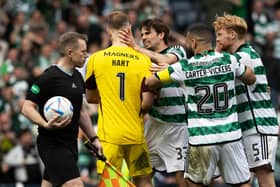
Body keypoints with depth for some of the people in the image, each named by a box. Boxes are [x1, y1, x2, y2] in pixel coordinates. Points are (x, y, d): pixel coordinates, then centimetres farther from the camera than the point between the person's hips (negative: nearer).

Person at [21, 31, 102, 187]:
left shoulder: (77, 77, 14)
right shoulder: (49, 77, -14)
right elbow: (27, 107, -13)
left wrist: (93, 138, 19)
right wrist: (46, 125, -29)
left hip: (70, 144, 9)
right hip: (52, 144, -9)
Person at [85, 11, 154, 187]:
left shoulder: (96, 59, -3)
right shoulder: (143, 60, -6)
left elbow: (90, 97, 9)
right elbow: (147, 101, -9)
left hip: (108, 134, 0)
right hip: (136, 133, 0)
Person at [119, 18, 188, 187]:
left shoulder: (177, 51, -2)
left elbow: (165, 60, -24)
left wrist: (136, 47, -25)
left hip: (175, 122, -5)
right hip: (153, 121, 5)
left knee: (181, 173, -7)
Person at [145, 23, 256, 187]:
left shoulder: (183, 68, -5)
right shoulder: (230, 61, 0)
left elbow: (149, 83, 3)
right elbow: (251, 79, 18)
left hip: (201, 139, -1)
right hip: (231, 136, 1)